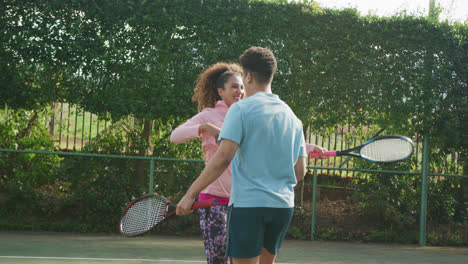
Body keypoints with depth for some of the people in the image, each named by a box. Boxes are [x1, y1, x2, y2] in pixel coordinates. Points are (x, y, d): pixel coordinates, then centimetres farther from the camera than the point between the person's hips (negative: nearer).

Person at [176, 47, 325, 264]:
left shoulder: (241, 109, -7)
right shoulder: (291, 116, 12)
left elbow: (223, 158, -17)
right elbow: (300, 172, 13)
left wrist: (190, 195, -15)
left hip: (248, 203, -6)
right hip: (283, 205, 6)